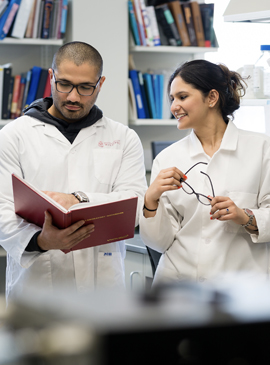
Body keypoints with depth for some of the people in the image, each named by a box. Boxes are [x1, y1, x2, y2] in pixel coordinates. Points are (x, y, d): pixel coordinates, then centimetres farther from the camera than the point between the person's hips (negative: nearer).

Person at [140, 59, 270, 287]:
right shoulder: (167, 159, 10)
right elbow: (160, 242, 6)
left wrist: (245, 217, -15)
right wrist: (151, 200, -10)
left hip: (241, 282, -1)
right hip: (178, 280, 2)